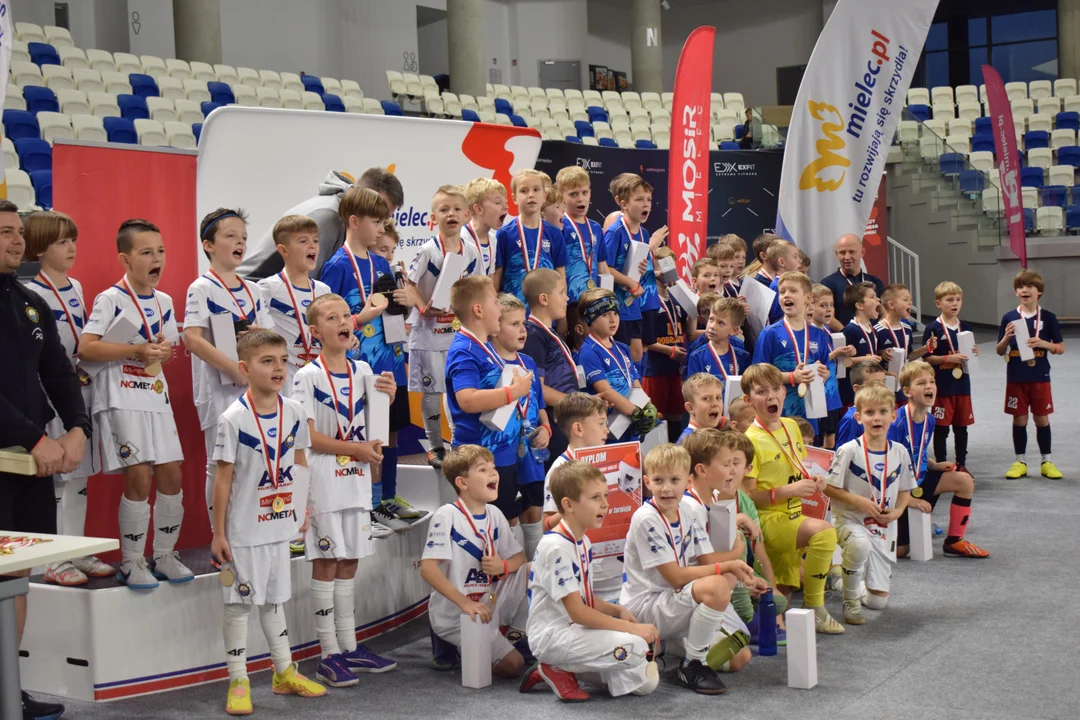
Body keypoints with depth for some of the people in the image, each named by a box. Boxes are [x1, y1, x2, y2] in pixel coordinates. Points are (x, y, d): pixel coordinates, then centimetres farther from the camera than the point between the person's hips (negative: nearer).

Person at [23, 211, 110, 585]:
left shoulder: (75, 287, 13)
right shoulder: (32, 293, -11)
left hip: (83, 391, 8)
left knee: (79, 475, 12)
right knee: (56, 477, -4)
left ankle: (77, 552, 21)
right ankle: (54, 560, 3)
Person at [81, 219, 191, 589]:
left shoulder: (164, 301, 11)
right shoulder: (110, 300, -9)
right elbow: (86, 348, -19)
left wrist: (162, 350, -4)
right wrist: (137, 351, -22)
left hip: (156, 396, 7)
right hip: (122, 398, -6)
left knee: (171, 474, 4)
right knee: (139, 477, -10)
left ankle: (164, 555, 18)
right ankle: (131, 562, 3)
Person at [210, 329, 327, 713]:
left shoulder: (293, 411, 0)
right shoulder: (234, 418, -15)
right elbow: (223, 478, -12)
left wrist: (303, 508, 11)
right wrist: (218, 533, -11)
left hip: (279, 525, 5)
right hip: (244, 530, -5)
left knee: (274, 599, 18)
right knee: (240, 603, 3)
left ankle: (284, 673, 29)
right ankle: (238, 682, 13)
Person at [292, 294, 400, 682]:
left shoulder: (363, 371, 9)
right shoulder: (308, 377, -9)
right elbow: (307, 436, -14)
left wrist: (388, 399, -2)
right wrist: (356, 448, -15)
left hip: (357, 479, 6)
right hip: (324, 482, -6)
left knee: (349, 561, 12)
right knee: (326, 563, -1)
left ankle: (349, 647, 20)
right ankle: (329, 654, 5)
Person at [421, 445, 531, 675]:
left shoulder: (494, 514, 4)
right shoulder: (447, 516, -16)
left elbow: (520, 558, 8)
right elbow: (427, 569, -23)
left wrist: (504, 566, -16)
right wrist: (465, 603, -30)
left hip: (489, 605, 7)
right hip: (454, 613, -7)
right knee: (513, 665, -16)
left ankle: (512, 632, 8)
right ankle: (451, 647, 7)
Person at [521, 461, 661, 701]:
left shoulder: (583, 543, 11)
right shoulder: (556, 546, -19)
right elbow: (577, 611, -22)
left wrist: (618, 610, -1)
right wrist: (630, 627, -21)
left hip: (576, 630, 9)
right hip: (552, 636, -9)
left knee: (646, 682, -1)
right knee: (636, 646, -26)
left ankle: (565, 667, 10)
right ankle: (558, 670, -8)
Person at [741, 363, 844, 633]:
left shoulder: (791, 426, 7)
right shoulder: (751, 440, -16)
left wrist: (812, 482, 1)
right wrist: (788, 491, -22)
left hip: (792, 515, 8)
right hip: (767, 520, -8)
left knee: (782, 597, 7)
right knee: (823, 531, -31)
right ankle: (814, 609, -17)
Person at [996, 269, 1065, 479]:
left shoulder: (1048, 317, -2)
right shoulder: (1009, 318, 0)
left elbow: (1061, 348, 1)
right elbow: (1000, 351, 3)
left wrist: (1043, 343, -17)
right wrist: (1006, 337, -16)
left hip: (1040, 378, -1)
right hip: (1016, 379, 1)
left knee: (1042, 419, 6)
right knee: (1019, 420, 7)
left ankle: (1046, 462, 17)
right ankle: (1020, 462, 17)